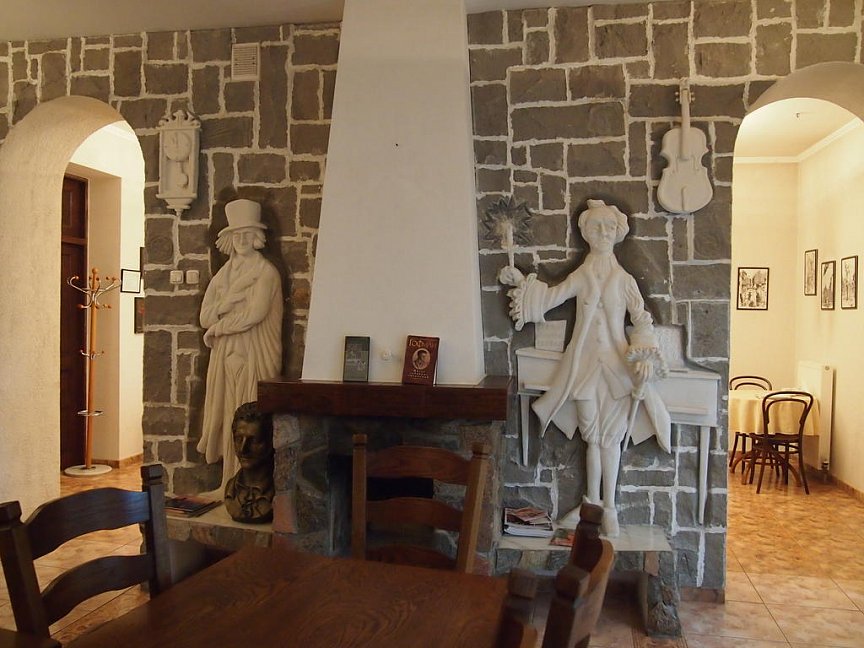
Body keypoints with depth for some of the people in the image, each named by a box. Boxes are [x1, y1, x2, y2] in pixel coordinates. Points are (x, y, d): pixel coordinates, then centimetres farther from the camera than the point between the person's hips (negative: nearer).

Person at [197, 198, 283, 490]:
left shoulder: (266, 272, -3)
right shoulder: (223, 274, 15)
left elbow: (253, 314, -13)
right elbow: (205, 316, 10)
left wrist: (217, 327, -3)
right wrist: (229, 301, -7)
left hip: (255, 356, -6)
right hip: (227, 356, 6)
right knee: (229, 418, 6)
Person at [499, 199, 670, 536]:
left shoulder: (624, 279, 1)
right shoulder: (580, 277, 5)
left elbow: (642, 321, -2)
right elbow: (548, 298, 12)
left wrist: (643, 357, -15)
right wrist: (521, 281, 6)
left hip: (616, 364, -1)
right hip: (585, 363, 1)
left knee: (609, 437, 2)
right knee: (593, 436, 8)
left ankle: (609, 506, 15)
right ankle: (592, 501, 23)